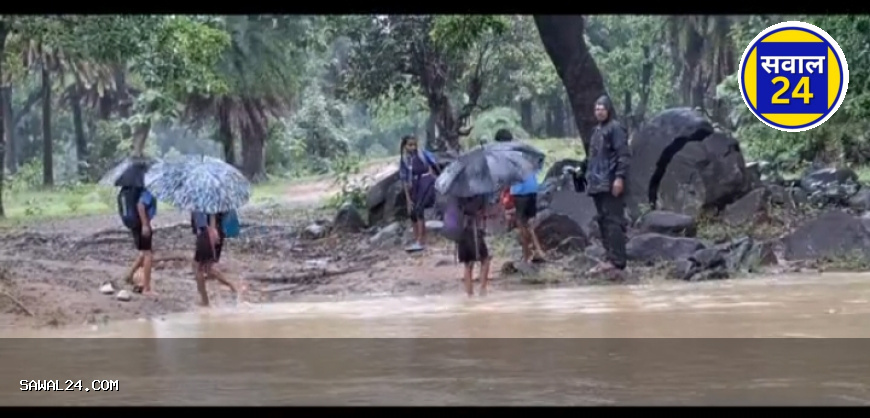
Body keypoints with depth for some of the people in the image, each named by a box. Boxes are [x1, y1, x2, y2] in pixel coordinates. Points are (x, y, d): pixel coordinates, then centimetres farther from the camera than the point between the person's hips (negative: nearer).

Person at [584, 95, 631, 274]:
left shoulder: (615, 128, -7)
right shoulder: (597, 131, 20)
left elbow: (624, 155, -14)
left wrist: (620, 177, -21)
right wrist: (590, 178, 20)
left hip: (610, 184, -9)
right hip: (598, 184, 9)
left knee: (613, 221, -11)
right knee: (603, 221, 10)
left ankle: (616, 260, -13)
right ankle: (611, 257, 14)